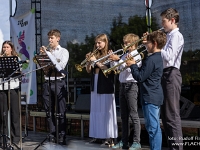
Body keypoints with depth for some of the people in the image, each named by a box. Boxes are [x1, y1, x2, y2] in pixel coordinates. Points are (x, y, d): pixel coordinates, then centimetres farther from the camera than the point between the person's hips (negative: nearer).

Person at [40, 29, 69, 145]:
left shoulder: (64, 51, 4)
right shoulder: (47, 51, 14)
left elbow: (61, 65, -13)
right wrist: (42, 55, -5)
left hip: (59, 82, -4)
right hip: (48, 82, 4)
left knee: (61, 111, -3)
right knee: (49, 111, 7)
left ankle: (62, 136, 0)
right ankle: (52, 134, 14)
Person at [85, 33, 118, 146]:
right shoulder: (95, 54, 11)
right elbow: (89, 71, 10)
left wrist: (96, 61, -21)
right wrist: (89, 61, -8)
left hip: (106, 88, -6)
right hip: (95, 87, 6)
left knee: (106, 112, -4)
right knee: (96, 112, 9)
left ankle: (109, 137, 0)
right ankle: (97, 135, 16)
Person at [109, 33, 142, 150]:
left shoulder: (137, 56, -6)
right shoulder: (125, 55, 16)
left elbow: (129, 68, -20)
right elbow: (117, 68, 14)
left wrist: (118, 59, -19)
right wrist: (113, 60, 2)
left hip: (131, 85, -8)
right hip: (122, 85, 8)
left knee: (133, 115, -5)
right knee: (124, 116, 10)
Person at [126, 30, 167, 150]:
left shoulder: (151, 59, -18)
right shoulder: (158, 58, 14)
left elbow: (140, 77, -17)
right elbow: (144, 73, 17)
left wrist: (132, 65, -4)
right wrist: (134, 64, 8)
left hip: (150, 97, -11)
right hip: (156, 96, 11)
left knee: (153, 128, -7)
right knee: (155, 127, 15)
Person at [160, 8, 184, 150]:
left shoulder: (176, 36, -9)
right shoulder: (169, 36, 20)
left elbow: (168, 56, -20)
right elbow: (161, 54, 17)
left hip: (171, 75, -10)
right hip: (166, 75, 10)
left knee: (172, 115, -10)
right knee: (166, 115, 13)